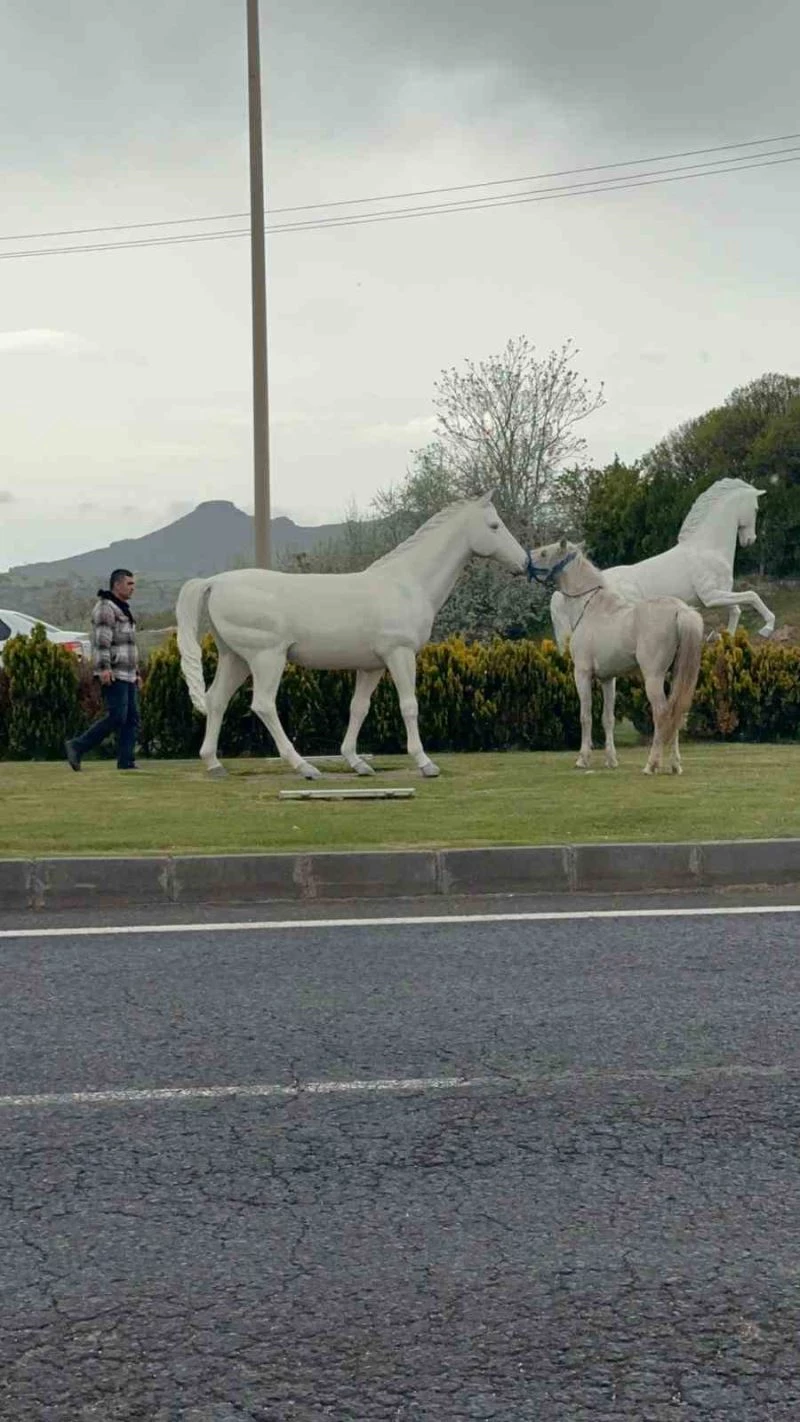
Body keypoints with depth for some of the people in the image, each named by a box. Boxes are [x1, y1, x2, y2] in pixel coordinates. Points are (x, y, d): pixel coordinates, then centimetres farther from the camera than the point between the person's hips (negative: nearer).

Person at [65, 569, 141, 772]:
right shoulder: (105, 608, -8)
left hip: (126, 674, 10)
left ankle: (126, 762, 0)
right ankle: (77, 746, -7)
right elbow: (100, 639, -19)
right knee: (116, 717, -14)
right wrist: (104, 668, -29)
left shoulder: (123, 610, 23)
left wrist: (136, 672, 23)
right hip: (112, 674, -10)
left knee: (131, 719, 2)